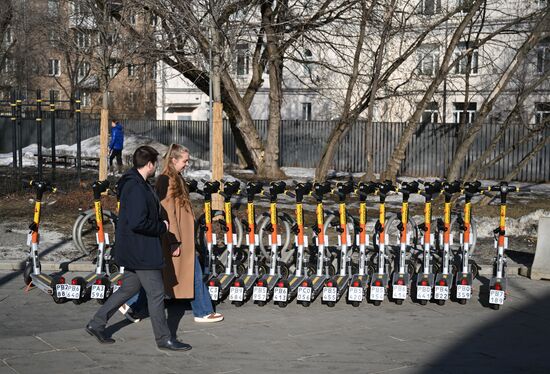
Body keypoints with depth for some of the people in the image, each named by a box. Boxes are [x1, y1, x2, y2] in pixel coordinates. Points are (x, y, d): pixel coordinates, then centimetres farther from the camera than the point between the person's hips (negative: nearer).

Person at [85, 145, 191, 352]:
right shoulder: (136, 188, -22)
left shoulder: (138, 184, 12)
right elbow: (138, 223, -28)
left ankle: (97, 324, 26)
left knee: (129, 288, 19)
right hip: (140, 251, -11)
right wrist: (162, 227, -14)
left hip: (134, 250, 11)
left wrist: (160, 224, 9)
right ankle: (164, 338, 11)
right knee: (156, 293, 0)